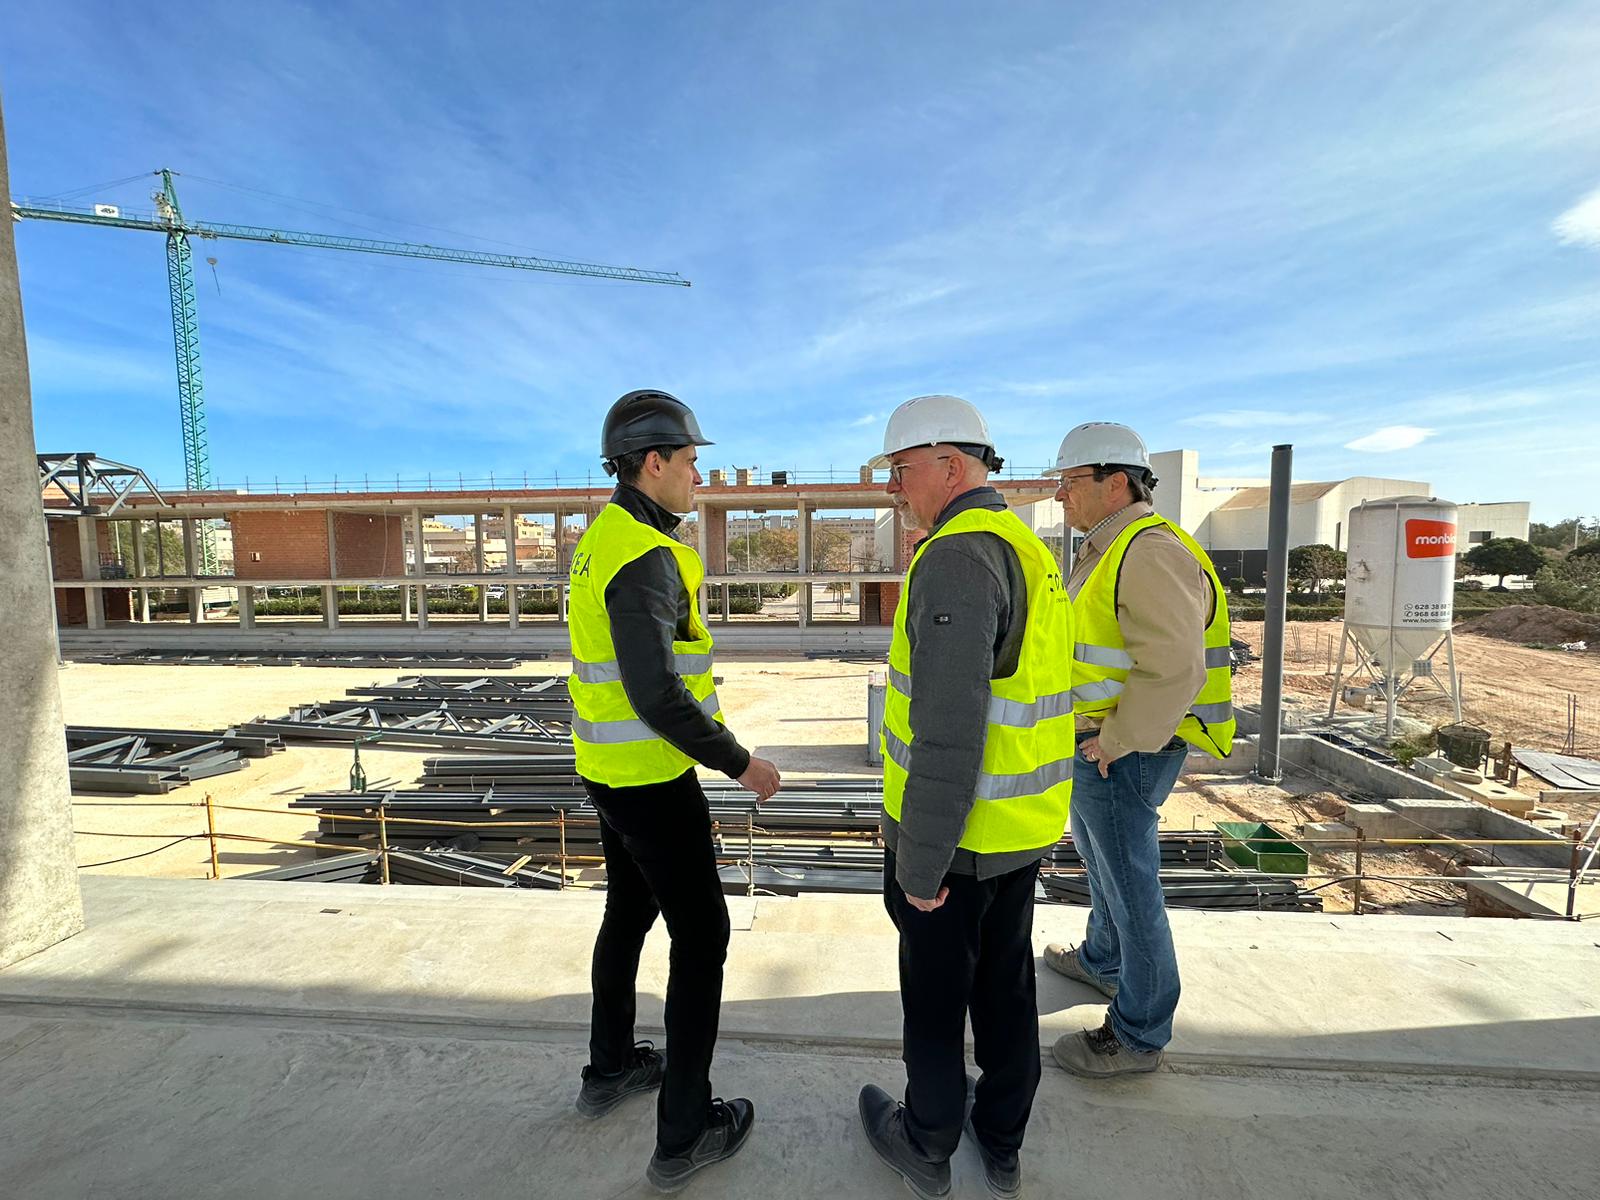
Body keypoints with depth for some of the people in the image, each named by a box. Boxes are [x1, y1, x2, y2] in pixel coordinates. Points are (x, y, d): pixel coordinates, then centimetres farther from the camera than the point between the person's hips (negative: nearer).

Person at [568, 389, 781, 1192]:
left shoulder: (603, 539, 8)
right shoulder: (644, 559, -25)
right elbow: (655, 695, -30)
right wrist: (740, 763, -18)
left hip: (609, 766, 10)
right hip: (650, 778, -10)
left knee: (630, 912, 25)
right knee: (702, 936, 6)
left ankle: (610, 1069, 45)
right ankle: (685, 1132, 22)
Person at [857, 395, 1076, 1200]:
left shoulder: (958, 558, -25)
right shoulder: (1028, 553, 7)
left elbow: (949, 730, -29)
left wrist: (920, 864, -19)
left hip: (954, 830, -8)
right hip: (1024, 825, 8)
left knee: (935, 990, 15)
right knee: (1006, 981, 23)